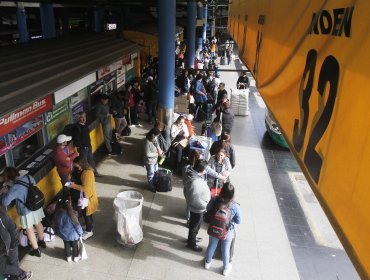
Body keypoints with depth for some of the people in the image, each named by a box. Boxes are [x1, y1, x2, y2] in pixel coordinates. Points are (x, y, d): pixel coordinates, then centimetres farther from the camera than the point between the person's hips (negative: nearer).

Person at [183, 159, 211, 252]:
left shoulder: (194, 175, -7)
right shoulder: (195, 182, -38)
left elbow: (186, 191, 7)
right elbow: (195, 200, -33)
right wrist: (205, 205, -21)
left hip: (197, 208, 9)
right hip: (197, 209, -9)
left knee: (196, 225, 30)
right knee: (194, 226, 15)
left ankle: (192, 238, 53)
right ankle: (191, 244, 37)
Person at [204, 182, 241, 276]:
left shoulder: (214, 201, -25)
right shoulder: (235, 207, -29)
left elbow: (208, 210, -4)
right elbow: (238, 221, -14)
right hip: (227, 232, -1)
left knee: (211, 246, 27)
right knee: (225, 250, 23)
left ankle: (208, 263, 52)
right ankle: (226, 268, 47)